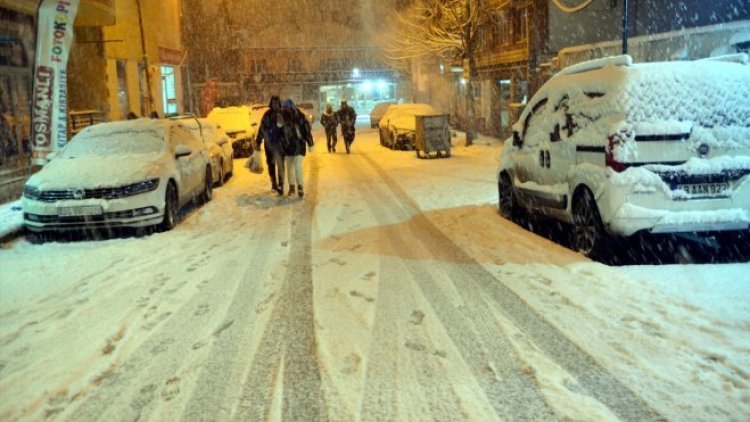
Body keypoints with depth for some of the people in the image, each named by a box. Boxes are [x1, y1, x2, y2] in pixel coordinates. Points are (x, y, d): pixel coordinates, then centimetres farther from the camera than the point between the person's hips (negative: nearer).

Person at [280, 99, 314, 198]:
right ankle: (292, 186, 22)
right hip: (288, 145, 4)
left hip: (299, 145, -4)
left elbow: (307, 130, -5)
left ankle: (300, 187, -7)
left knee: (298, 166, -13)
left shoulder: (300, 117, -8)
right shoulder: (283, 117, 1)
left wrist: (310, 143, -6)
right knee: (289, 167, 10)